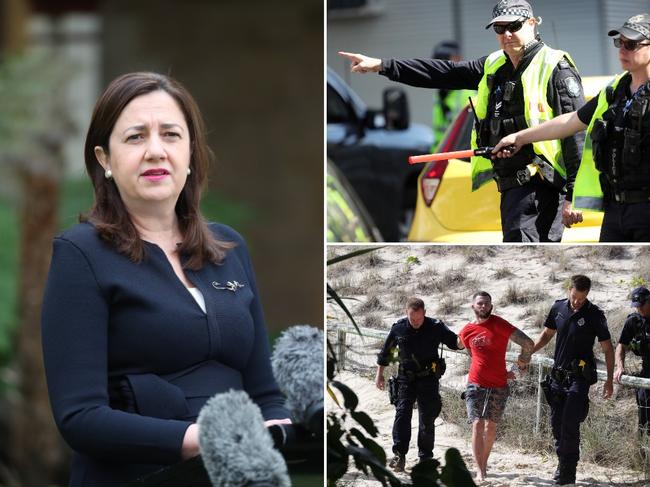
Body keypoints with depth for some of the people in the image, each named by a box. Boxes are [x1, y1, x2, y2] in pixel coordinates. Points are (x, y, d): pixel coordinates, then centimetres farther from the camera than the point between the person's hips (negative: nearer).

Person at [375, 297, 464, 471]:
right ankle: (399, 454, -17)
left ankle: (425, 457, 10)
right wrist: (379, 374, 12)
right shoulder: (398, 328, -2)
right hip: (406, 379, 1)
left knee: (427, 418, 1)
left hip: (429, 378, -1)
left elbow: (454, 342, -2)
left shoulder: (436, 327, -6)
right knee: (402, 413, -14)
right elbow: (386, 352, 10)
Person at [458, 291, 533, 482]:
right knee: (477, 425, -10)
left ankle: (484, 463, 28)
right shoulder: (466, 332, 3)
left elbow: (528, 343, -13)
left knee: (491, 426, 7)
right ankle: (480, 471, -12)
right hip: (476, 385, 1)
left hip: (498, 387, -1)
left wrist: (523, 361, 6)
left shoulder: (498, 324, -10)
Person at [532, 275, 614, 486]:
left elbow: (607, 348, -4)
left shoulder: (594, 314, -9)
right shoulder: (558, 308, 4)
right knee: (556, 422, 8)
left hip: (579, 377, -5)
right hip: (558, 374, 5)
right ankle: (563, 462, 23)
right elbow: (546, 334, 19)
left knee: (570, 423, -12)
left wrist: (610, 380, -8)